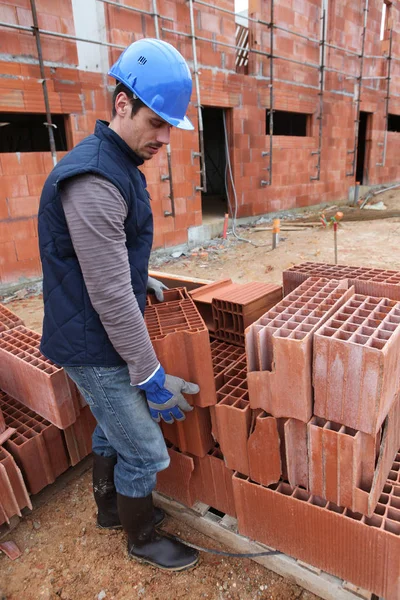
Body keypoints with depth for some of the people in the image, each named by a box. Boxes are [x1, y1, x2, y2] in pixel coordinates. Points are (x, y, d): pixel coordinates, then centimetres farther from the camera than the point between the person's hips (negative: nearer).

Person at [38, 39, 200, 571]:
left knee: (111, 428, 26)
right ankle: (143, 538, 36)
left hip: (99, 338, 10)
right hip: (96, 348, -10)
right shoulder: (95, 181, -26)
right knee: (144, 452, 8)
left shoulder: (118, 165, 8)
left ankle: (111, 508, 51)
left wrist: (142, 280, 17)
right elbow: (110, 296, -27)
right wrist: (152, 376, -20)